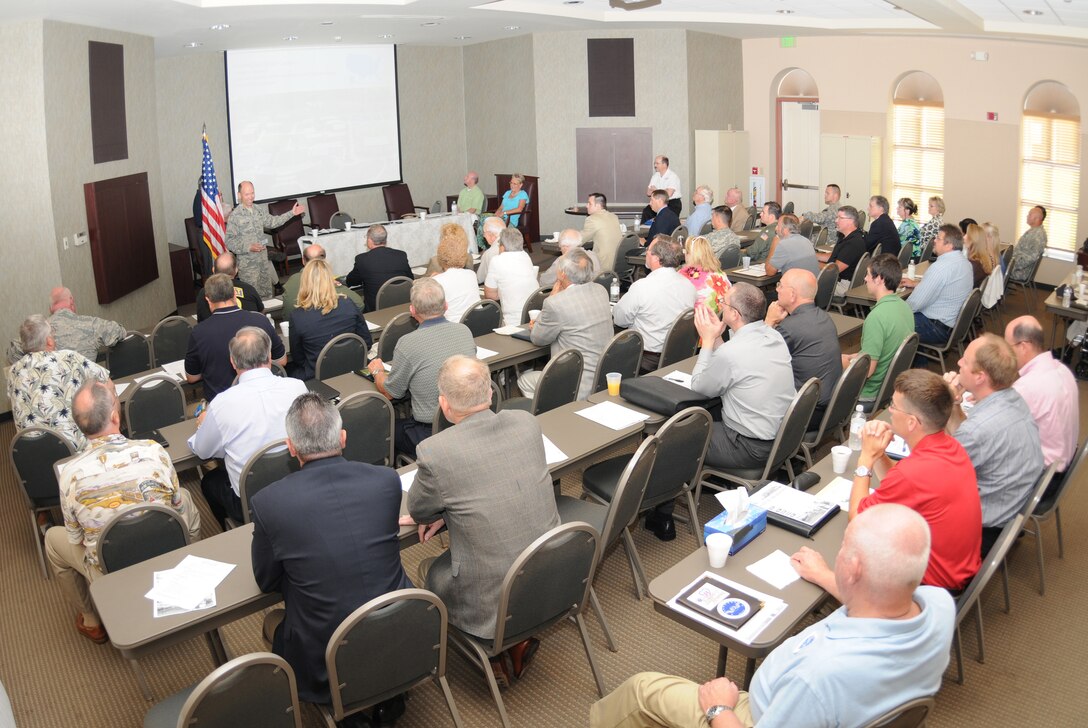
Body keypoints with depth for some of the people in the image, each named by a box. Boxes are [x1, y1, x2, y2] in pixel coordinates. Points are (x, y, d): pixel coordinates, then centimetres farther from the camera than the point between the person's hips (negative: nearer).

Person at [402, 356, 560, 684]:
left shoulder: (434, 451, -22)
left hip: (495, 601, -5)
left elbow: (418, 511, -1)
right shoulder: (527, 423, -6)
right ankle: (519, 637, 25)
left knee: (427, 570, 26)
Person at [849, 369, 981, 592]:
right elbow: (898, 487, 9)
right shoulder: (950, 446, -5)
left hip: (935, 582, -7)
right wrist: (877, 453, -8)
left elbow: (857, 517, -17)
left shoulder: (915, 471, -32)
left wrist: (866, 457, -10)